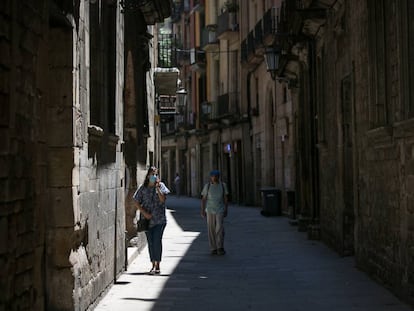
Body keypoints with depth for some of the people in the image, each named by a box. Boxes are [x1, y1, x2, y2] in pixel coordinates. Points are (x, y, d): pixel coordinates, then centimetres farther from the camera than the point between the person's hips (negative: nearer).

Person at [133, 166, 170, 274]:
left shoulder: (160, 186, 4)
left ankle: (157, 266, -5)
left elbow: (162, 199, -9)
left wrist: (157, 187, -15)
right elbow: (137, 203, 6)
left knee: (157, 241, -9)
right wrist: (144, 213, -6)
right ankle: (153, 265, 14)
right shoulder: (143, 188, 5)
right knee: (150, 243, 6)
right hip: (148, 219, 2)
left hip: (159, 219, -2)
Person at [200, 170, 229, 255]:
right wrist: (202, 211, -5)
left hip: (220, 211, 0)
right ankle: (213, 249, 11)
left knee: (220, 229, -14)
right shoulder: (207, 186, -2)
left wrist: (226, 211, 3)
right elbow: (203, 199, 1)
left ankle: (220, 248, -9)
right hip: (210, 211, 0)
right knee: (211, 230, 2)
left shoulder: (223, 185, 0)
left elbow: (226, 199, 5)